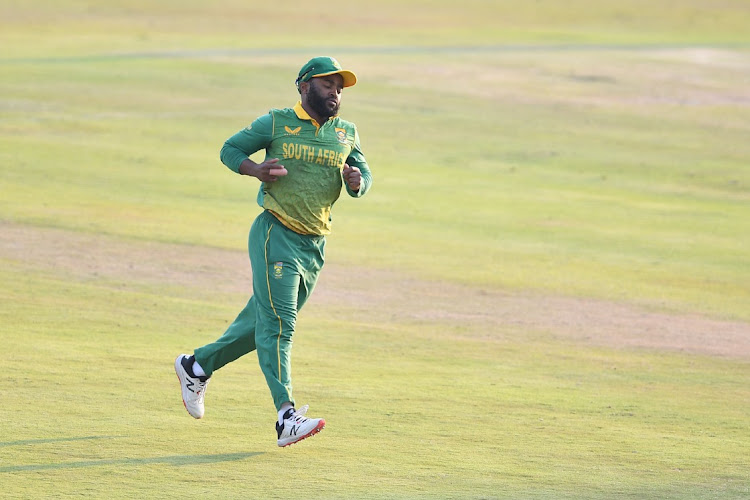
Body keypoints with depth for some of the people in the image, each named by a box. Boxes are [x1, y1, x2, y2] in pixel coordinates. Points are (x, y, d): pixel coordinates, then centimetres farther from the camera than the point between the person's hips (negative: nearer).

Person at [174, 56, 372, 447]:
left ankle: (197, 366, 34)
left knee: (264, 323, 14)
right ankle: (286, 418, -22)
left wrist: (357, 181, -14)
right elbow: (230, 149, 4)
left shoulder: (346, 133, 10)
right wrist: (257, 170, -16)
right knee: (278, 324, -15)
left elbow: (364, 176, 11)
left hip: (315, 246, 6)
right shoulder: (276, 124, -3)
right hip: (276, 235, -6)